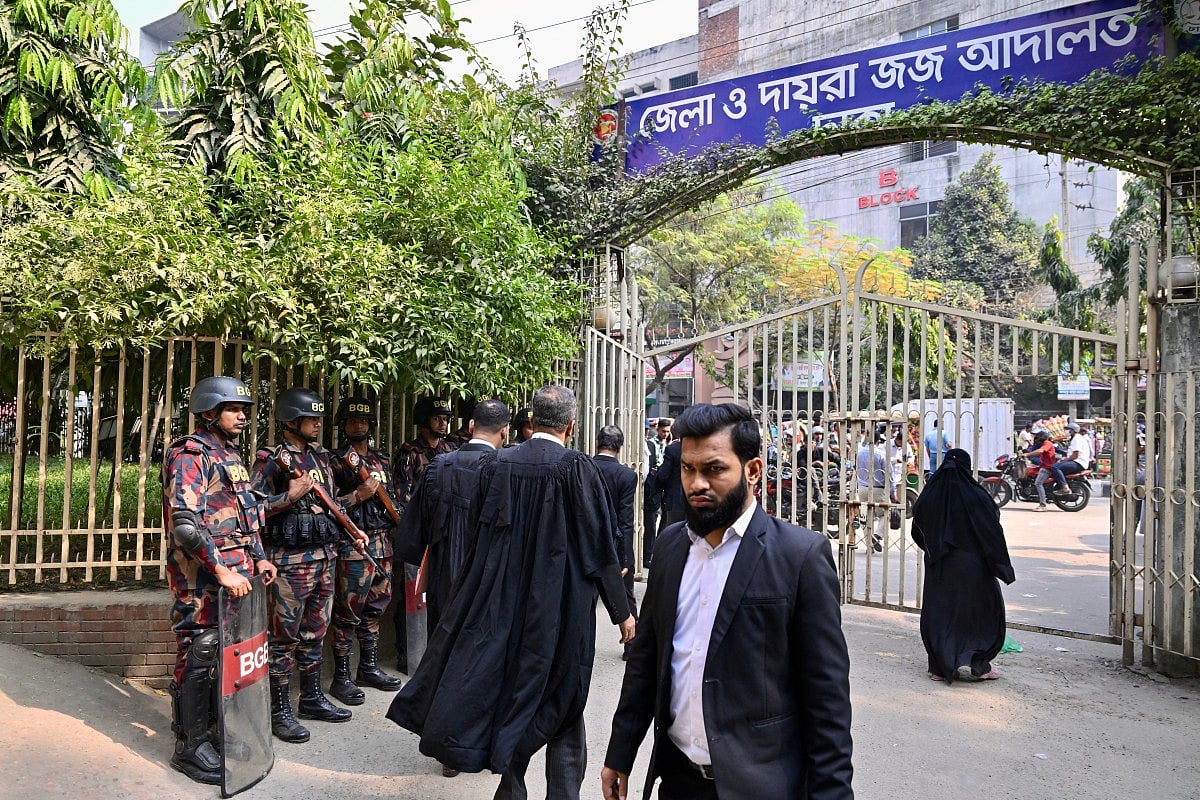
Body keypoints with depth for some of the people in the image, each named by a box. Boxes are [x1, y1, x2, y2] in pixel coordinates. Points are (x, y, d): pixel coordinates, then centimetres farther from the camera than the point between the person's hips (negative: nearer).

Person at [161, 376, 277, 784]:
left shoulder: (231, 456, 17)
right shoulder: (189, 454, -12)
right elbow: (184, 522, -21)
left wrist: (258, 557, 16)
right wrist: (220, 569, -25)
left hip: (237, 573, 9)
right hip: (202, 577, -9)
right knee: (197, 657, -1)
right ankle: (190, 746, 10)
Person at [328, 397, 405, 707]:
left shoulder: (382, 460, 14)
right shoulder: (336, 461, -6)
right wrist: (360, 495, -20)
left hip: (382, 543, 7)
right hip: (352, 545, -7)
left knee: (375, 608, 15)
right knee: (348, 612, -2)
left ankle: (369, 667, 27)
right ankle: (341, 677, 8)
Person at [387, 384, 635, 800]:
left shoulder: (497, 465, -2)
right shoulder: (578, 469, -14)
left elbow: (480, 534, 7)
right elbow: (600, 548, -11)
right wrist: (622, 613, -3)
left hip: (504, 605, 4)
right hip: (562, 608, -4)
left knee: (512, 690, 19)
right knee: (562, 706, 11)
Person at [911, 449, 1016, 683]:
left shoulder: (929, 495, -4)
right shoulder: (977, 496, -15)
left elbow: (918, 532, 6)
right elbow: (993, 532, -12)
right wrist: (1002, 565, -2)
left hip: (938, 568, 3)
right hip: (972, 566, -3)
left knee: (938, 612, 12)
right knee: (983, 610, 15)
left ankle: (938, 667, 14)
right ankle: (979, 666, 18)